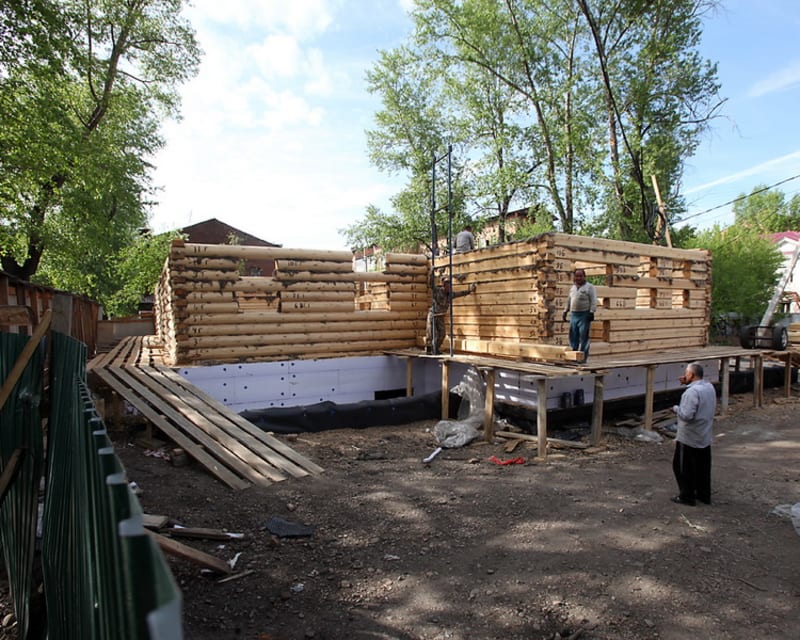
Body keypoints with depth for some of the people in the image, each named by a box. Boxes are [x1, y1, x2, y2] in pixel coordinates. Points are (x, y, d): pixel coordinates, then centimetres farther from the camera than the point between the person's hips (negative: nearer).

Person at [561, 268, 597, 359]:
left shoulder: (589, 287, -2)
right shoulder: (572, 288, 17)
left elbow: (594, 301, -9)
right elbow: (569, 301, 24)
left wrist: (591, 312, -18)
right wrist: (565, 312, 18)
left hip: (584, 315, -6)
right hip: (573, 315, 6)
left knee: (583, 337, -5)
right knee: (573, 336, 7)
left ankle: (583, 357, -1)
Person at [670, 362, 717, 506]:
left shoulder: (692, 391, -25)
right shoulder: (709, 387, 4)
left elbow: (686, 415, -29)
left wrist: (676, 408, -8)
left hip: (689, 438, -8)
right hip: (705, 437, 9)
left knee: (682, 467, 5)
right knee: (702, 467, 18)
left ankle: (686, 496, 12)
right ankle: (704, 494, 28)